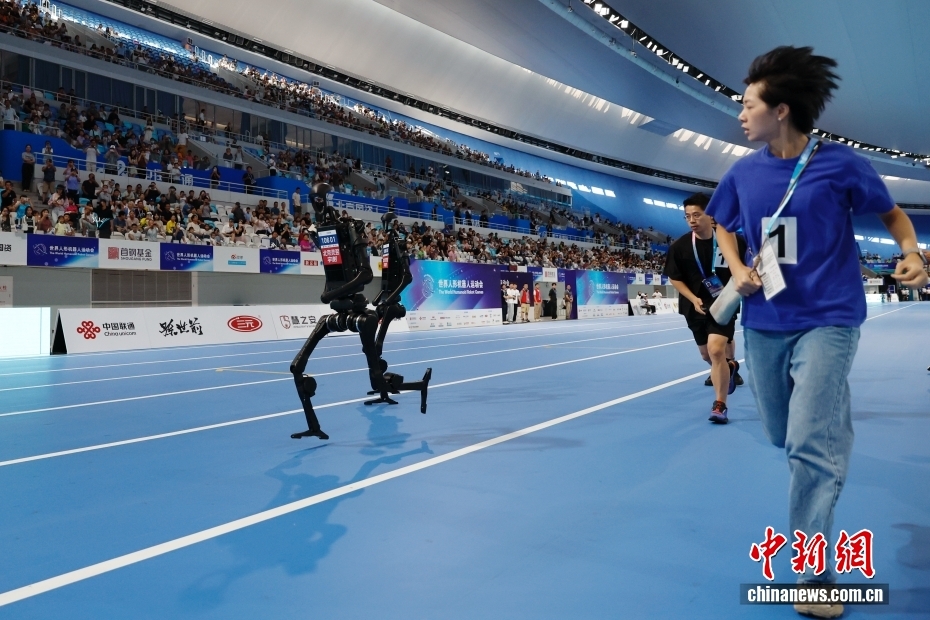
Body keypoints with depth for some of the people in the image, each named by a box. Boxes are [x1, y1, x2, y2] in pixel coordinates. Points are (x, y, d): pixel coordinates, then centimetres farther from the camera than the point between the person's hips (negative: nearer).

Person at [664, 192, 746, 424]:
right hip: (696, 307, 3)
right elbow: (674, 278, 1)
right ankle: (729, 366, 54)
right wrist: (694, 299, -11)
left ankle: (719, 405, -5)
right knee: (707, 355, 17)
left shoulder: (733, 240, -12)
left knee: (716, 350, -19)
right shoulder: (679, 246, -10)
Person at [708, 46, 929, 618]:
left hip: (827, 321, -4)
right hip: (764, 324, 5)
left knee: (811, 445, -13)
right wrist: (738, 269, 1)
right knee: (786, 438, 15)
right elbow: (723, 224, 19)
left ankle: (814, 573, 2)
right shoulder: (743, 173, 2)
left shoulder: (840, 163, -8)